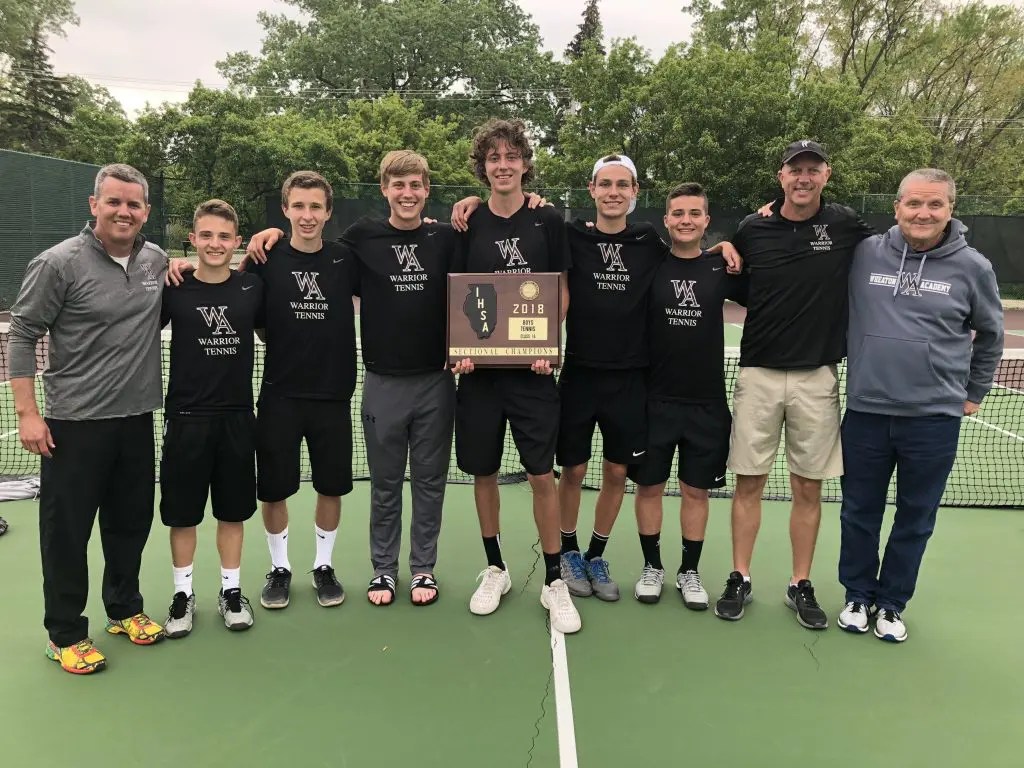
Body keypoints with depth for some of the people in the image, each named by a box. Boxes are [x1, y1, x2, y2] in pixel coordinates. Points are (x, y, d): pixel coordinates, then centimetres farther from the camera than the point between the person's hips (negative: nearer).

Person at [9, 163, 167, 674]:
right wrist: (27, 412, -12)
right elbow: (22, 335, -7)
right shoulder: (59, 263, -10)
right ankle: (65, 635, 21)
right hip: (74, 422, -5)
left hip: (136, 419, 5)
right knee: (67, 530, 5)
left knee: (132, 521, 16)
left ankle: (124, 609, 35)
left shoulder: (157, 261, 5)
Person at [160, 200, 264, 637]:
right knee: (182, 511, 9)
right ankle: (183, 594, 26)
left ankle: (231, 591, 27)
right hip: (186, 416, -1)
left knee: (233, 510, 12)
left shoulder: (252, 288, -1)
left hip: (237, 416, 1)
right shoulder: (173, 289, -4)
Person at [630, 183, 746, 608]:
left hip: (706, 403, 1)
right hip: (653, 399, 0)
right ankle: (652, 566, 28)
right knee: (649, 486, 9)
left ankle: (690, 571, 27)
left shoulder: (722, 268, 0)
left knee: (696, 490, 10)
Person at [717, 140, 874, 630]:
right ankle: (740, 579, 19)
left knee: (808, 487, 8)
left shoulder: (845, 226, -1)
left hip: (817, 377, 0)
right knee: (748, 482, 5)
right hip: (758, 373, 0)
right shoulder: (752, 230, 1)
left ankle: (801, 586, 22)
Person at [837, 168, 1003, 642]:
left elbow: (989, 335, 13)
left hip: (934, 418, 0)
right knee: (859, 513, 12)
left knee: (915, 520, 12)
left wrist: (974, 392, 15)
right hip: (865, 412, 0)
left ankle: (891, 603, 30)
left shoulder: (972, 267, -1)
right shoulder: (864, 254, -3)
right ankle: (858, 595, 31)